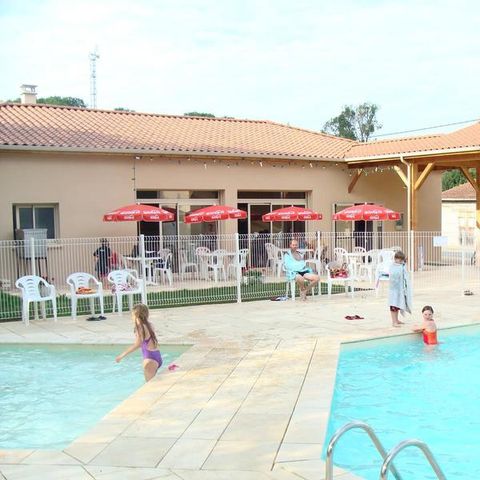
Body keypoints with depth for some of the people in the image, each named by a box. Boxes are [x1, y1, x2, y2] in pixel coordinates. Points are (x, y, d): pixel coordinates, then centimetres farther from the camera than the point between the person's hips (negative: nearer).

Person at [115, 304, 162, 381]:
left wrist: (122, 355, -23)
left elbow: (137, 345, -24)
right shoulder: (149, 325, 10)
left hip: (150, 359, -9)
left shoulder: (141, 328, -14)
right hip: (157, 357, 9)